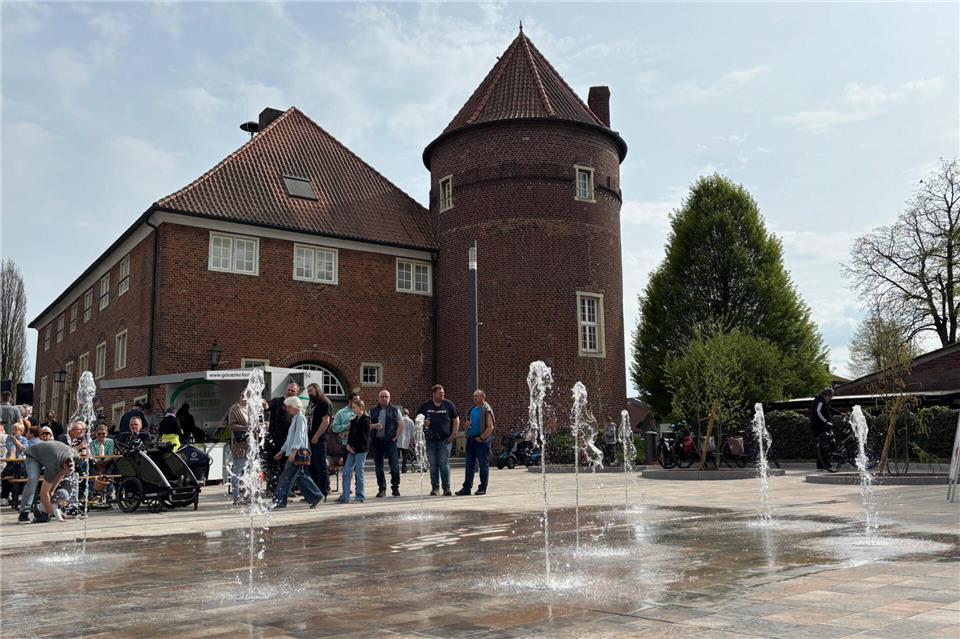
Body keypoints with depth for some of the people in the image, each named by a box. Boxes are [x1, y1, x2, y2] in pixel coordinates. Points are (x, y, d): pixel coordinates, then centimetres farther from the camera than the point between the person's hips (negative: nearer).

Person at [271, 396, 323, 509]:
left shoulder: (300, 418, -9)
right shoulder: (294, 419, 21)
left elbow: (299, 436, -19)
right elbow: (290, 437, 26)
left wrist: (294, 451, -25)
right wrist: (282, 451, 26)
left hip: (297, 452, -10)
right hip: (292, 453, 10)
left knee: (286, 477, -8)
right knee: (300, 476, 9)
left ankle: (279, 501, -6)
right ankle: (316, 496, 13)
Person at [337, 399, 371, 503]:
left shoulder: (365, 420, -8)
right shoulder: (354, 420, 16)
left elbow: (363, 437, -13)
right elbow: (350, 434, 13)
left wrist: (353, 446, -10)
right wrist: (348, 445, -4)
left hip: (361, 449, -8)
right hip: (352, 449, 8)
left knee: (359, 472, -3)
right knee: (346, 472, 5)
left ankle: (360, 497, 4)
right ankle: (345, 496, 10)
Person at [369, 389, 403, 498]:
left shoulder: (395, 410, 7)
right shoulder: (373, 411, 13)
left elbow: (400, 425, 4)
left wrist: (395, 437, -5)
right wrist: (374, 426, -10)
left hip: (390, 441, -3)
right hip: (376, 441, 3)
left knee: (394, 465, -8)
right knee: (378, 466, 5)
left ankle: (395, 488, 1)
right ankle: (381, 489, 13)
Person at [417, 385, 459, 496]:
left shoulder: (449, 405, 5)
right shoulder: (425, 405, 7)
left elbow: (456, 420, 8)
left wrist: (453, 434, -1)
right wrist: (423, 423, -7)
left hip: (445, 440, -2)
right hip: (431, 440, 2)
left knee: (444, 463, -7)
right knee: (433, 464, 5)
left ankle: (447, 488, -4)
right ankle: (435, 488, 13)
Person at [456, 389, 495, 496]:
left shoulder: (486, 410, -8)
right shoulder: (472, 409, 14)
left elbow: (490, 427, -14)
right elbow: (468, 422, 25)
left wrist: (481, 438, -15)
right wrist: (467, 424, 2)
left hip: (482, 441, -7)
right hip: (471, 439, 7)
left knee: (483, 465, 1)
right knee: (469, 464, 6)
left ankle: (483, 488, 7)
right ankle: (467, 487, 10)